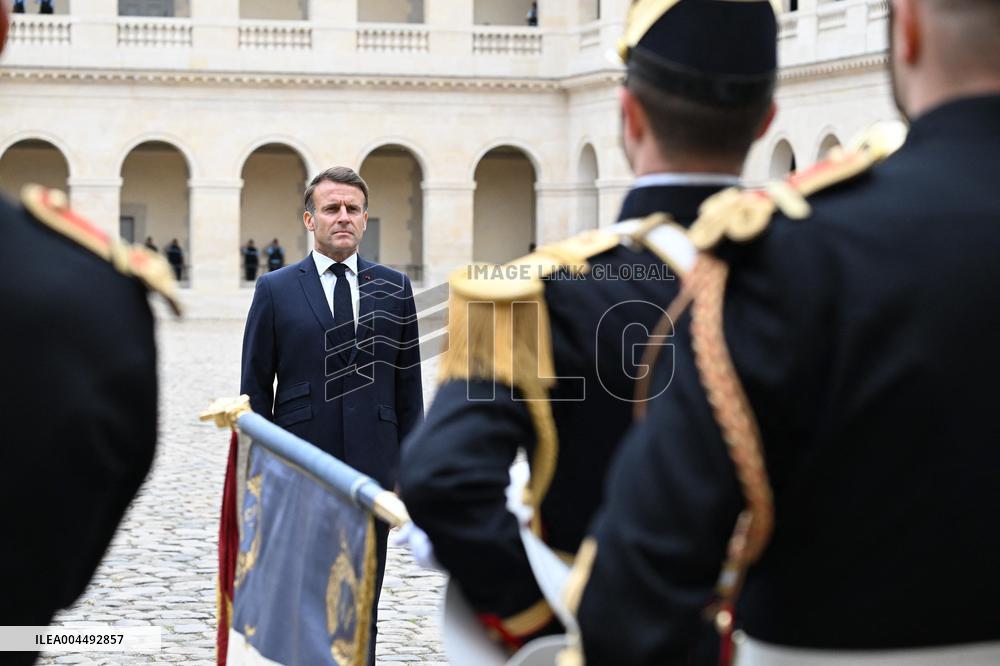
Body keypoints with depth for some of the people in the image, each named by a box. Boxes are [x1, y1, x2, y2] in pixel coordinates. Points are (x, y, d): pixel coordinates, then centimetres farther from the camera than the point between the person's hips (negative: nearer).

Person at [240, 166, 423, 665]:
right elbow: (255, 389, 3)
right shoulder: (275, 290, 2)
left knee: (360, 611, 7)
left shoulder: (394, 288, 8)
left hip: (371, 469, 1)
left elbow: (408, 387, 9)